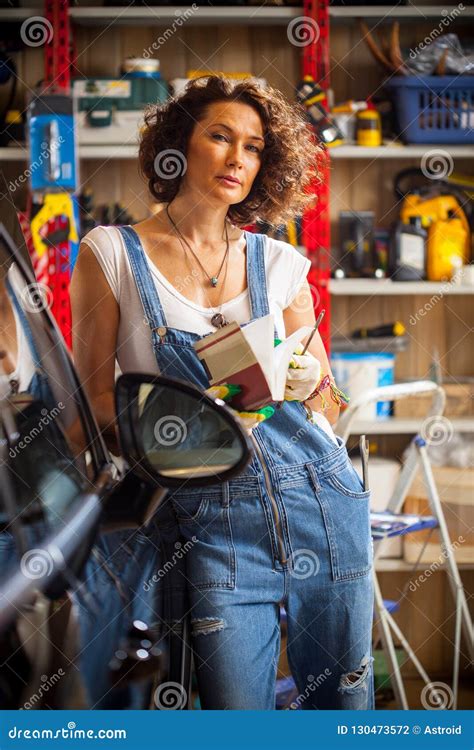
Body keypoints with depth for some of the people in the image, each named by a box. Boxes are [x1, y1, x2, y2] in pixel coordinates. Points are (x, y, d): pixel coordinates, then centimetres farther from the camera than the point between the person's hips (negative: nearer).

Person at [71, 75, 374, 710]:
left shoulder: (280, 263, 11)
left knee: (344, 703, 5)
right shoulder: (113, 253, 3)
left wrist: (308, 382, -8)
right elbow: (96, 399, 1)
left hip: (321, 498, 3)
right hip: (213, 516, -3)